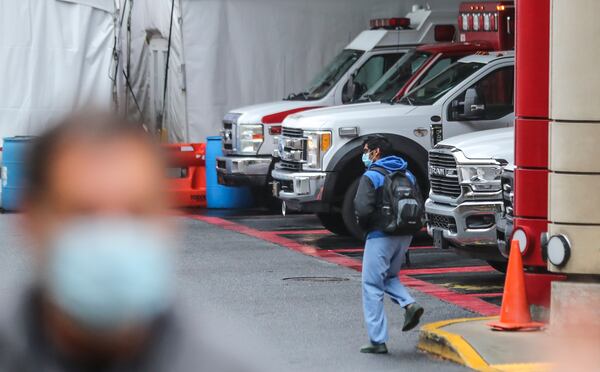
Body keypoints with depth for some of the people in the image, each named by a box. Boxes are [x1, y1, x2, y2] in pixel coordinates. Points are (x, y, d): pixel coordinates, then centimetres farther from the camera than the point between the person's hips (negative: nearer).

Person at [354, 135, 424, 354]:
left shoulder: (371, 177, -9)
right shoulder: (407, 175, 12)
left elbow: (363, 209, -20)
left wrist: (366, 227, -1)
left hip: (380, 236, -7)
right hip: (405, 236, 7)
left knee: (372, 287, 1)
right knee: (389, 277, 26)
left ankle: (378, 341, -2)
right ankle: (409, 304, -2)